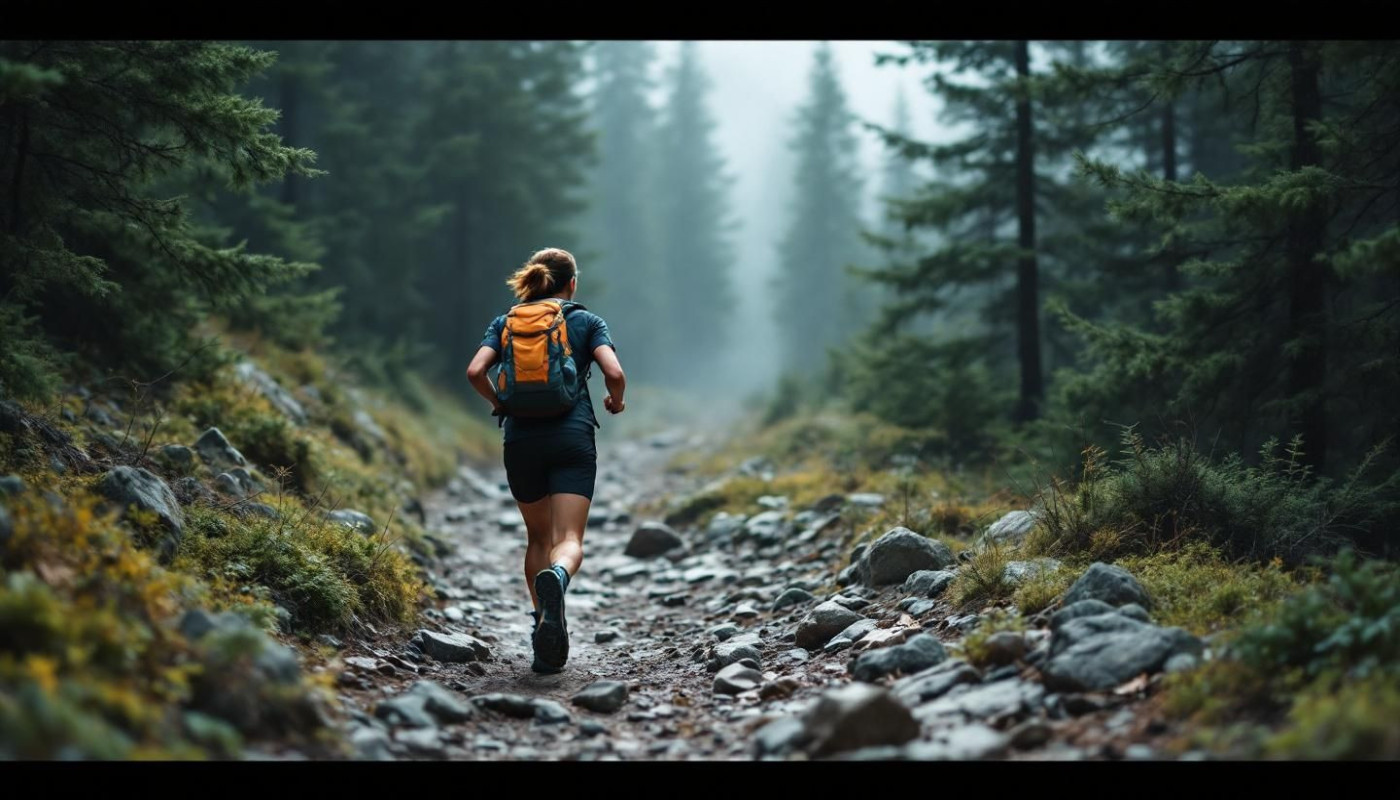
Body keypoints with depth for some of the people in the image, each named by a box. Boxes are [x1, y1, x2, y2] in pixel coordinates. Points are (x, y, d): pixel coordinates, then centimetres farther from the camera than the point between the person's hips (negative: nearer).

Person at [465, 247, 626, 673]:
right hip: (573, 437, -2)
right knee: (569, 539, -9)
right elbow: (614, 372, -7)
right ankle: (557, 577, -45)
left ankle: (543, 629, 13)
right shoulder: (587, 322, 7)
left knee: (538, 536, 18)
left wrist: (498, 403, 16)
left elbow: (475, 371, -2)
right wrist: (616, 401, 13)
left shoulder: (506, 323, 13)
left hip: (521, 439, 3)